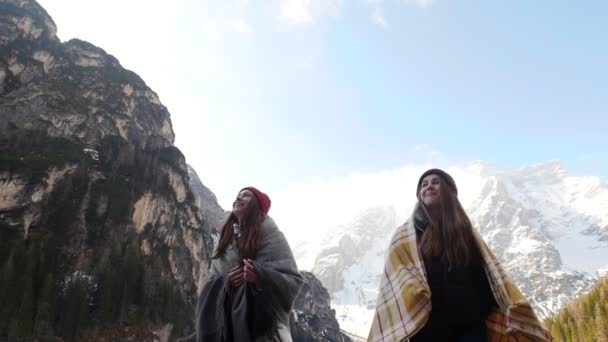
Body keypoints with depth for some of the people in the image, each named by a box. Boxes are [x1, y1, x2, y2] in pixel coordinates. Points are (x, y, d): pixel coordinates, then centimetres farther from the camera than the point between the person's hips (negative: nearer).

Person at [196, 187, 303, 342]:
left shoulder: (270, 235, -2)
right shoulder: (226, 238, 15)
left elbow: (294, 280, -8)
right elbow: (213, 279, 17)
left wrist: (261, 276, -25)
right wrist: (226, 281, -6)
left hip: (263, 323, -5)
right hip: (228, 323, 5)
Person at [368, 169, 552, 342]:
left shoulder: (465, 231, 18)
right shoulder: (406, 237, 10)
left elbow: (491, 275, 14)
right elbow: (398, 281, -1)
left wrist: (514, 310, 2)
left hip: (469, 326, 2)